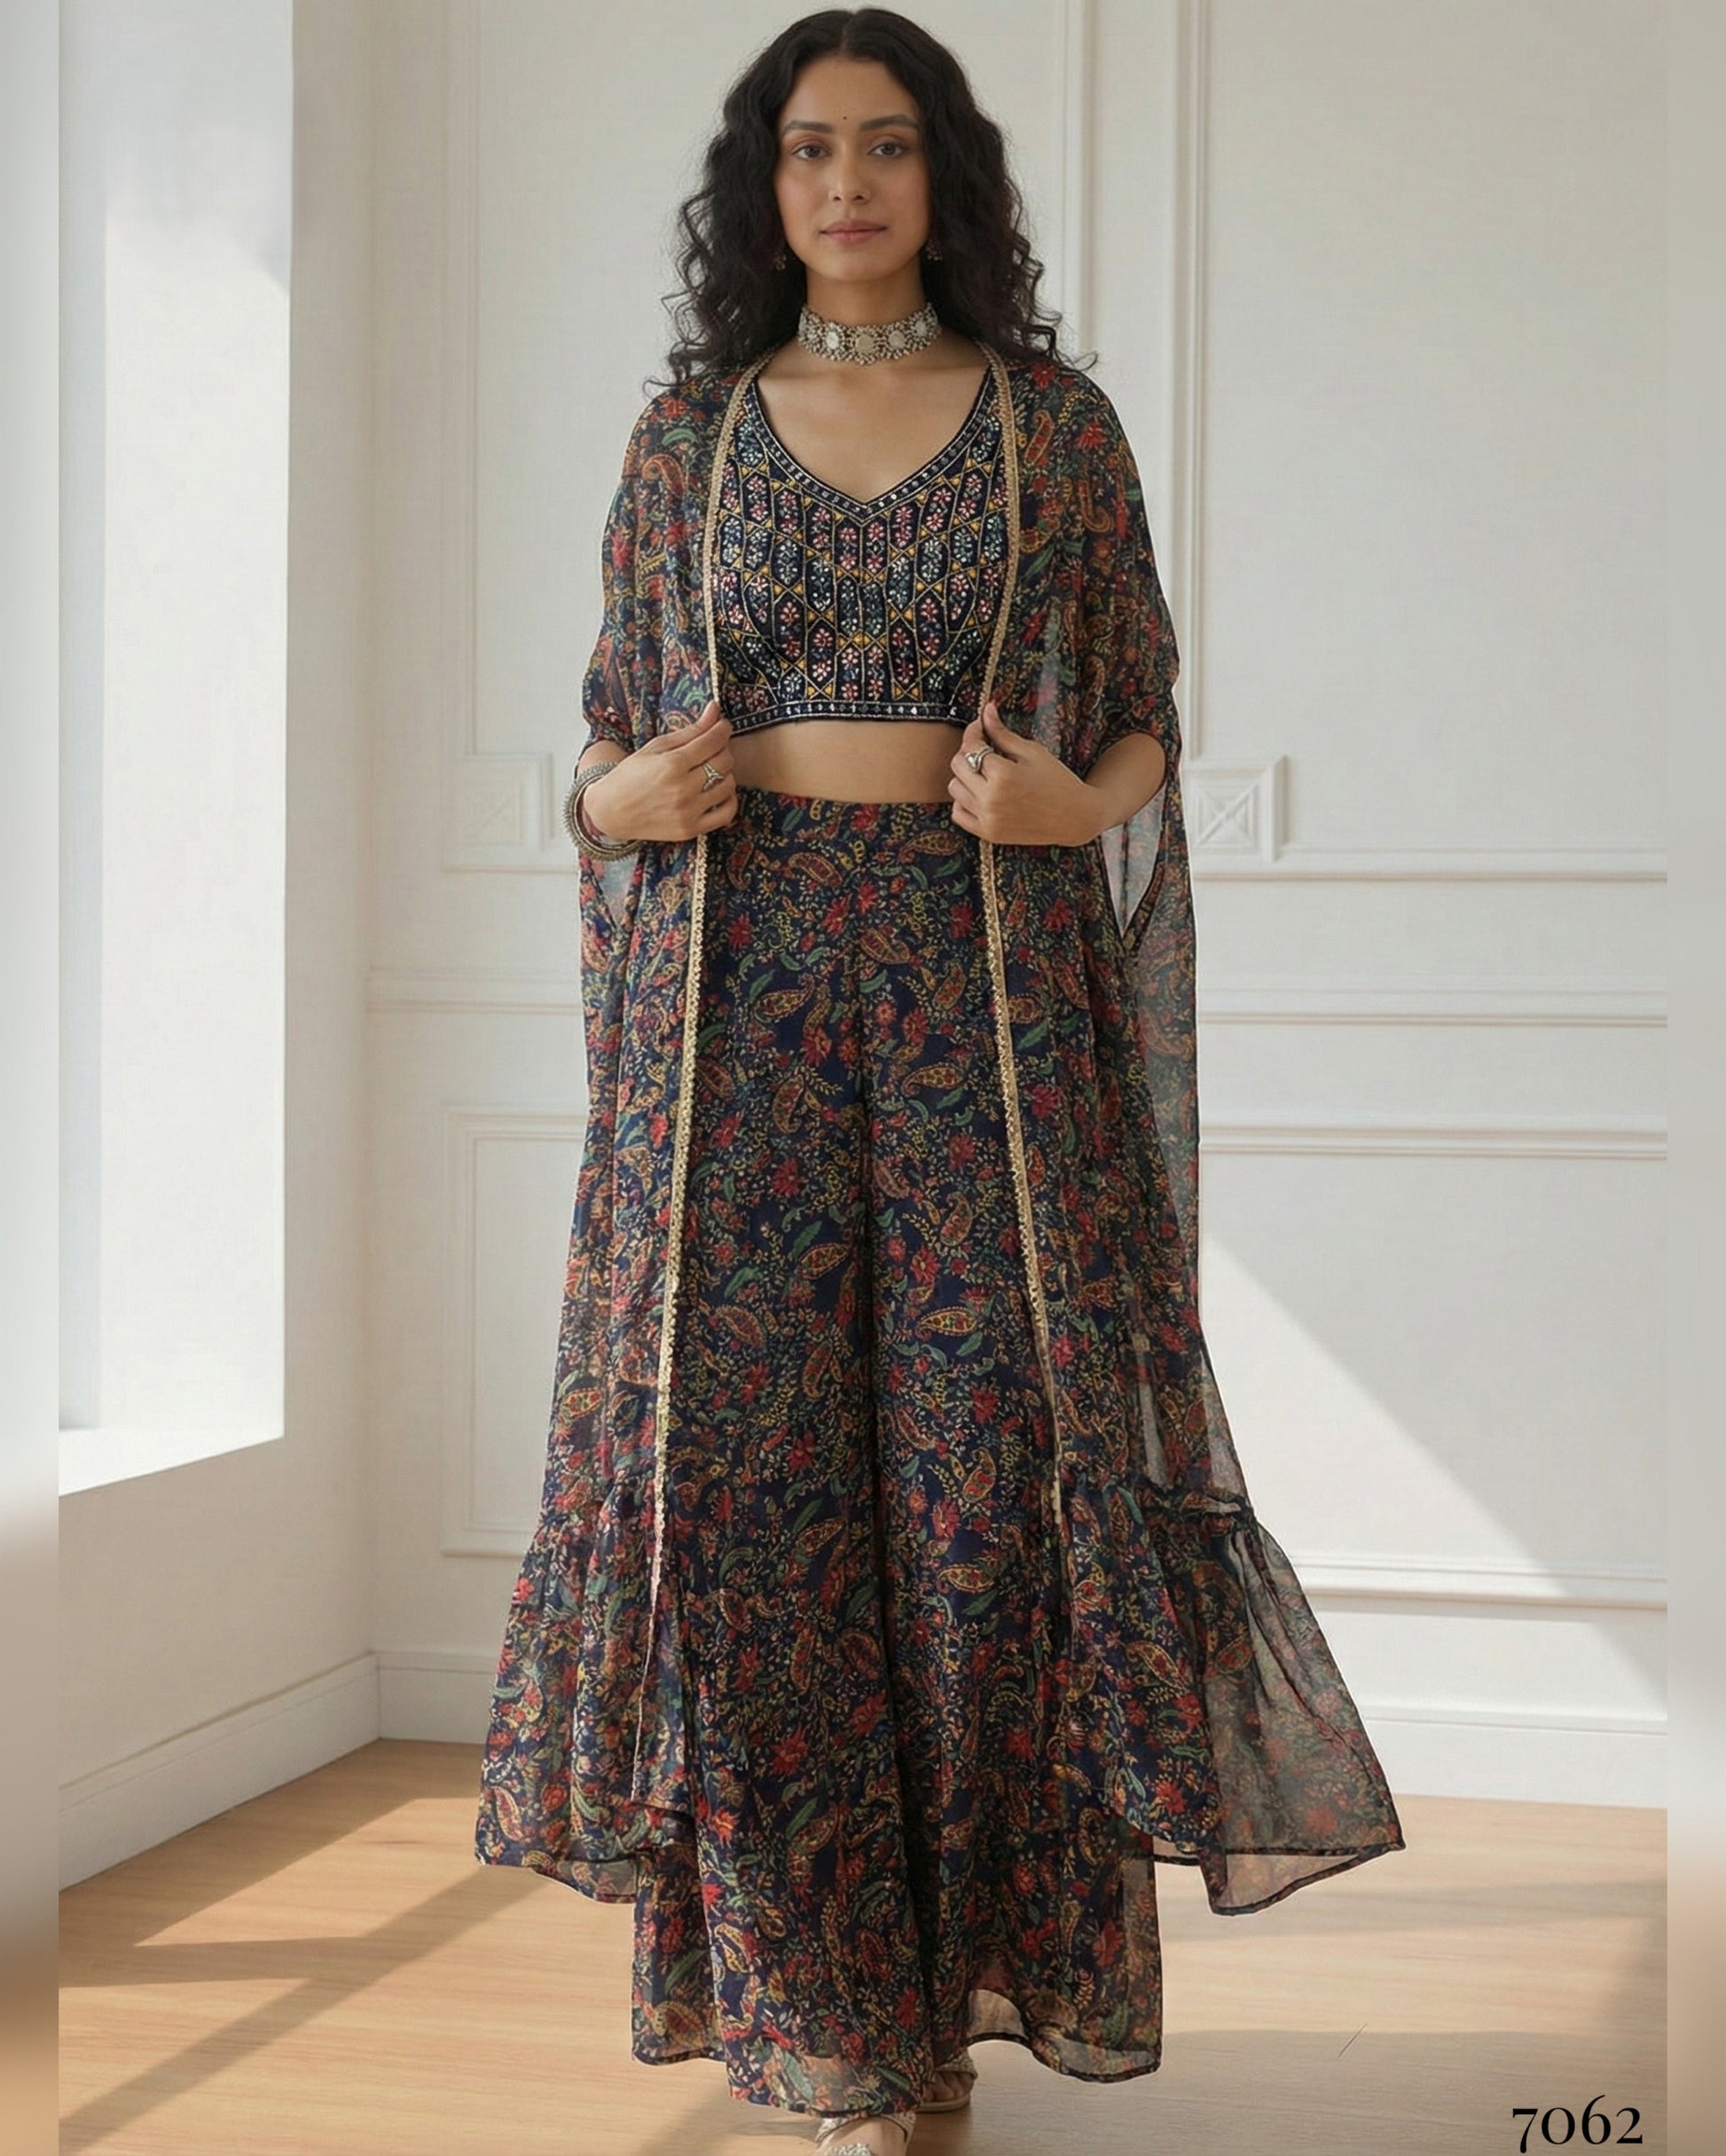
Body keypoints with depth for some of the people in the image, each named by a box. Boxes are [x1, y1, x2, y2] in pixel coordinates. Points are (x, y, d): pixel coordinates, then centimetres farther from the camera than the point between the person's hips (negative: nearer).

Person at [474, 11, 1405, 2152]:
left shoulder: (1054, 423, 7)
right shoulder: (688, 430, 10)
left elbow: (1142, 723, 8)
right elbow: (612, 730, 15)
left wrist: (1070, 800, -13)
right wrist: (619, 799, -7)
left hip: (987, 972, -1)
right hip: (736, 973, 1)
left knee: (985, 1442, -2)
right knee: (748, 1444, -2)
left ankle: (969, 1948, 14)